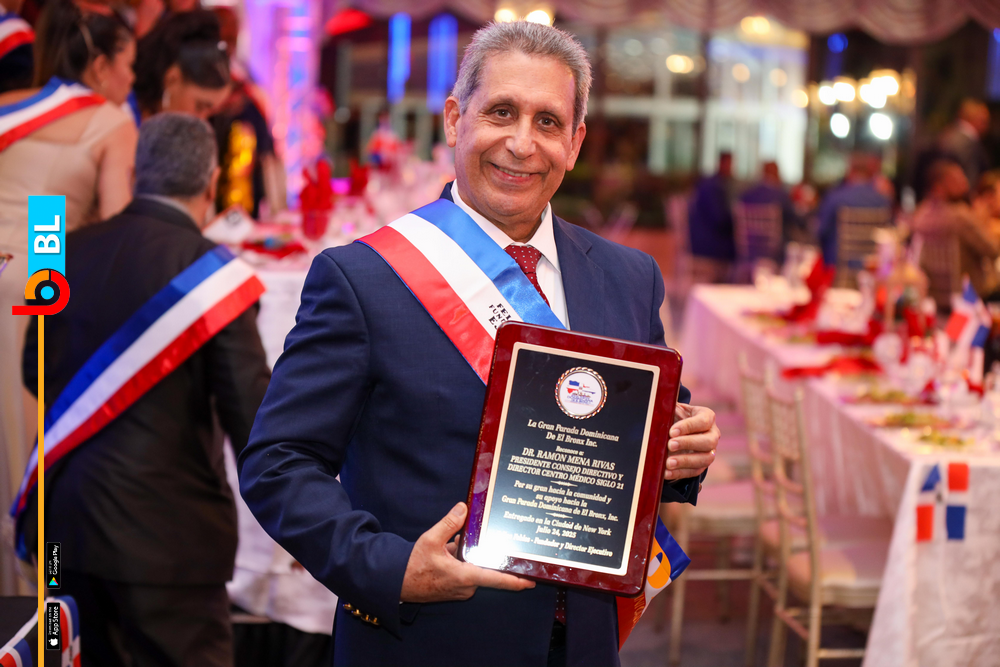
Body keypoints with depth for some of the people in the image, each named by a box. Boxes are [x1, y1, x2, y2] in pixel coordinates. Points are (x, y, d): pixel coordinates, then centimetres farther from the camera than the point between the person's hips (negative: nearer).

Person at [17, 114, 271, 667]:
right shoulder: (212, 273, -14)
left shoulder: (71, 251, 2)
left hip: (63, 518, 6)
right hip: (163, 534, -6)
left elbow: (37, 372, 14)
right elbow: (251, 413, -12)